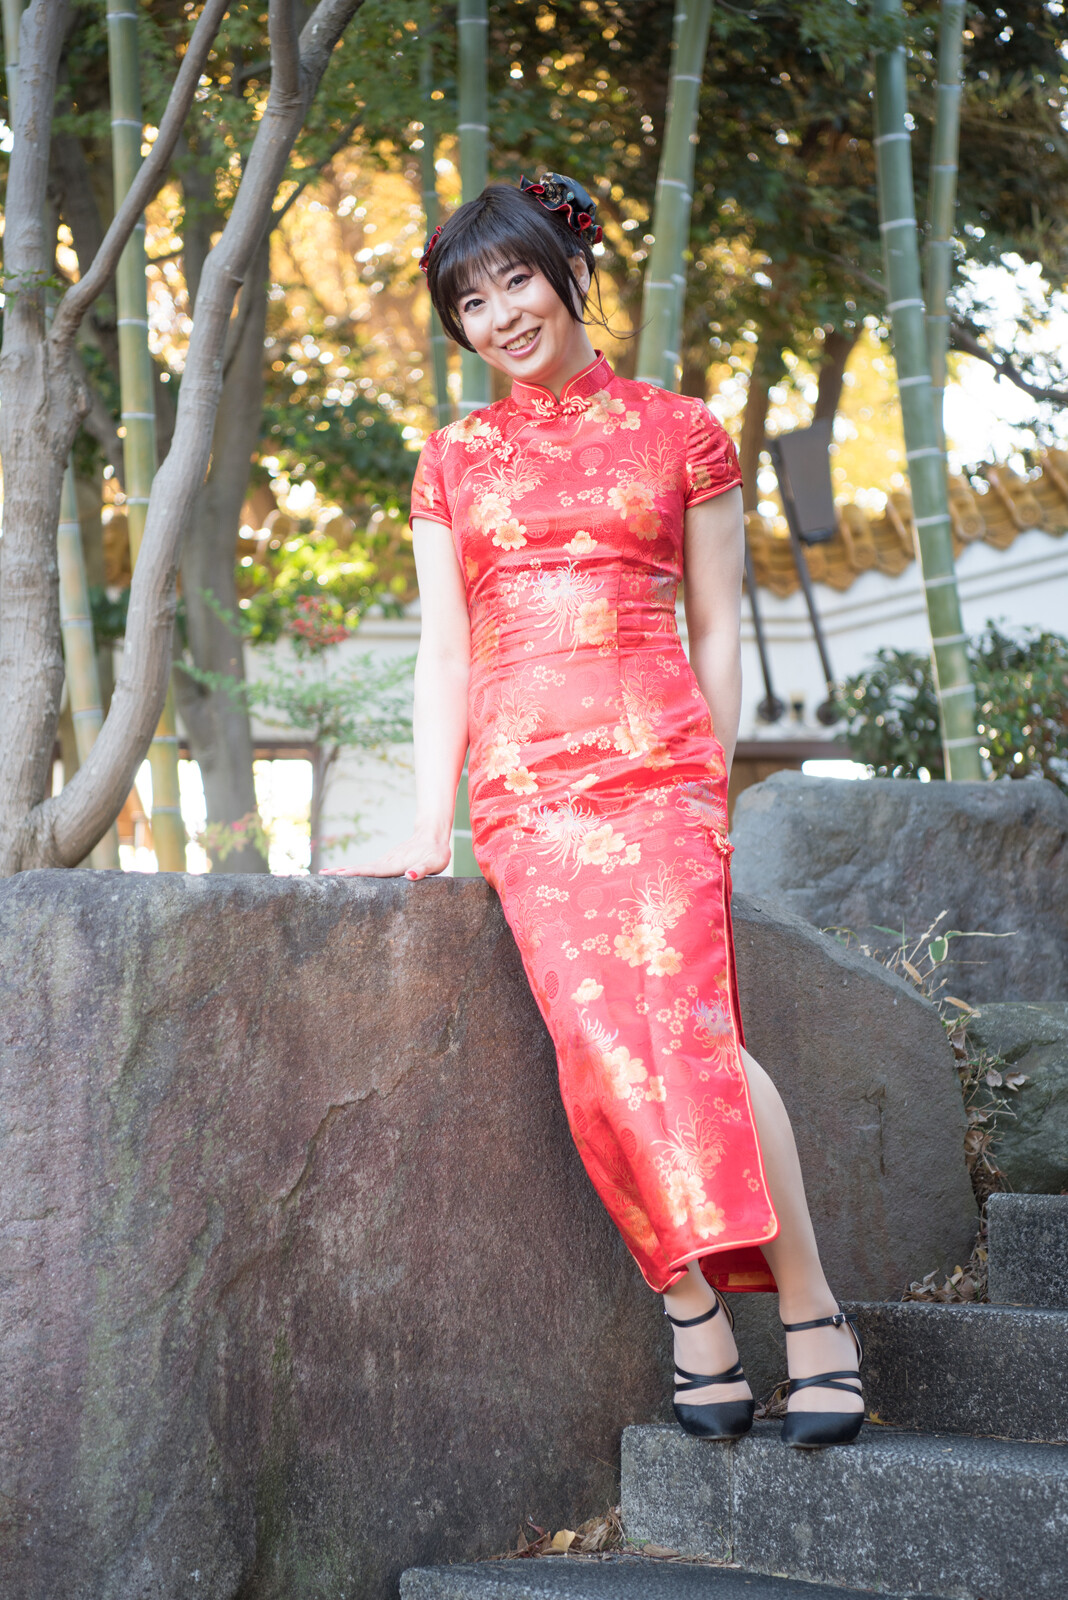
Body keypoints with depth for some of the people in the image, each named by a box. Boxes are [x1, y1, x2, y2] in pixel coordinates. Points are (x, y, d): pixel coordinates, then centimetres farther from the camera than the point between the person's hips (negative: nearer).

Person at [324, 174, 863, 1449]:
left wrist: (707, 788, 3)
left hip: (655, 759, -2)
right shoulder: (452, 461, 18)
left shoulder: (680, 434, 12)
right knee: (601, 1036, -18)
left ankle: (811, 1311, -14)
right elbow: (444, 649, 14)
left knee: (681, 1017, -21)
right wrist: (430, 827, 5)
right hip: (522, 782, 2)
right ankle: (698, 1317, -12)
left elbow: (715, 630, 12)